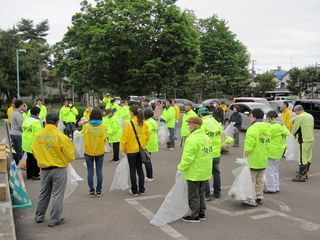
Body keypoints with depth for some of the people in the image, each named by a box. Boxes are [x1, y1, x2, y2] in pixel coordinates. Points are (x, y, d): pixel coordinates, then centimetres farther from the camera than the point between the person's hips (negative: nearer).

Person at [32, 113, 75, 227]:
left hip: (44, 169, 4)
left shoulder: (37, 136, -7)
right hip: (59, 169, -4)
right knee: (57, 195, 7)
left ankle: (39, 217, 32)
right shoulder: (61, 136, -19)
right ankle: (54, 220, 14)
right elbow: (70, 155, -12)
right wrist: (65, 160, 10)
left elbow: (34, 153, 4)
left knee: (43, 193, 20)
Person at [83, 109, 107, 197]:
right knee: (99, 171, 10)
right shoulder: (103, 127, -9)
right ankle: (99, 191, 16)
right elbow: (105, 140, -3)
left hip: (88, 152, 0)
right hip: (100, 152, 0)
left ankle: (91, 191, 13)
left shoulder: (86, 126, -10)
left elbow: (84, 138, 0)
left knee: (90, 171, 9)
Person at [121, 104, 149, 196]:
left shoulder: (129, 124, -17)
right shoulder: (144, 123, -3)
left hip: (131, 150, -5)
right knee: (140, 169, 15)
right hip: (141, 149, 5)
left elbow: (124, 138, -13)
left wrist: (123, 149, 0)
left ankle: (134, 190, 12)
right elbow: (147, 136, 4)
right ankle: (141, 189, 20)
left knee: (133, 170, 6)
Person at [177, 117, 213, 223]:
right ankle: (201, 213, 28)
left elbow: (188, 157, -24)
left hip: (194, 173, -9)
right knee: (201, 194, 20)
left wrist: (181, 168, -15)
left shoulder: (193, 139, -21)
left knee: (193, 195, 3)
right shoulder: (206, 137, 9)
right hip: (204, 172, 9)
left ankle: (195, 216, 12)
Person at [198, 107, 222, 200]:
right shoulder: (217, 123, 5)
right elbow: (221, 137, 9)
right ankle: (217, 193, 28)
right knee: (216, 172, 18)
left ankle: (207, 194, 6)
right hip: (216, 153, 7)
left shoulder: (202, 124, -15)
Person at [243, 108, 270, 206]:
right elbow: (267, 144, 14)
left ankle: (252, 200, 5)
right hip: (263, 160, 8)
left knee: (251, 180, 1)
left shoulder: (252, 129, -17)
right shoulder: (267, 129, 10)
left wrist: (245, 157, -15)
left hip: (253, 161, -8)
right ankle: (259, 197, 27)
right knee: (260, 180, 18)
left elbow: (248, 146, -21)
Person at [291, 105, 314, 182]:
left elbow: (294, 129, -7)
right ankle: (305, 173, 27)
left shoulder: (299, 117, -13)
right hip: (311, 139, 9)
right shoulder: (310, 116, 12)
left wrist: (294, 134, 14)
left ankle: (301, 176, 0)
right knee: (308, 158, 16)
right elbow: (311, 127, 17)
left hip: (303, 141, -9)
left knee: (302, 158, -4)